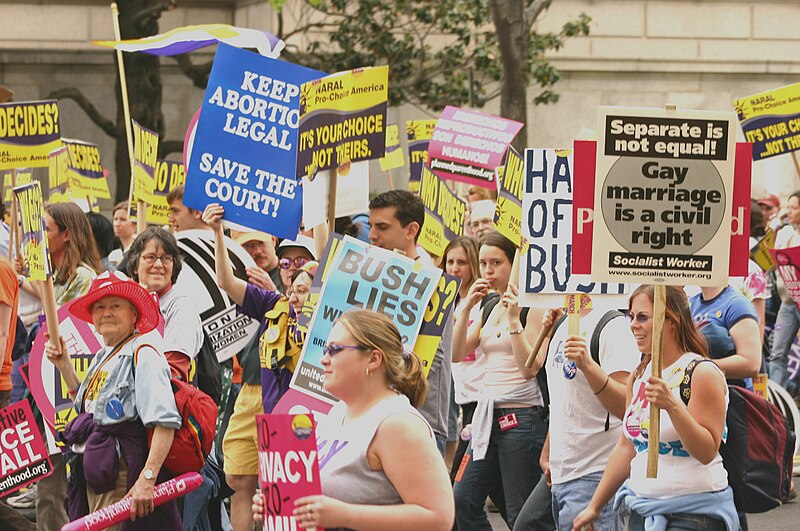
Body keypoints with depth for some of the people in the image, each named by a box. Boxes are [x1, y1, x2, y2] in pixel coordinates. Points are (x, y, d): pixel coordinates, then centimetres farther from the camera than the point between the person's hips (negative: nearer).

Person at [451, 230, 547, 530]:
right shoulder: (489, 308, 15)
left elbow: (529, 368, -16)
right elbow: (457, 354, 6)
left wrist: (514, 320, -21)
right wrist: (467, 308, -2)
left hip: (521, 415, -8)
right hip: (489, 414, 8)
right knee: (462, 501, 5)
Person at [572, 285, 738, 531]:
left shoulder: (702, 374, -11)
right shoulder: (638, 377, 11)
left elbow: (707, 452, -17)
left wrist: (672, 406, -29)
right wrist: (594, 507, 19)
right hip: (643, 510, 7)